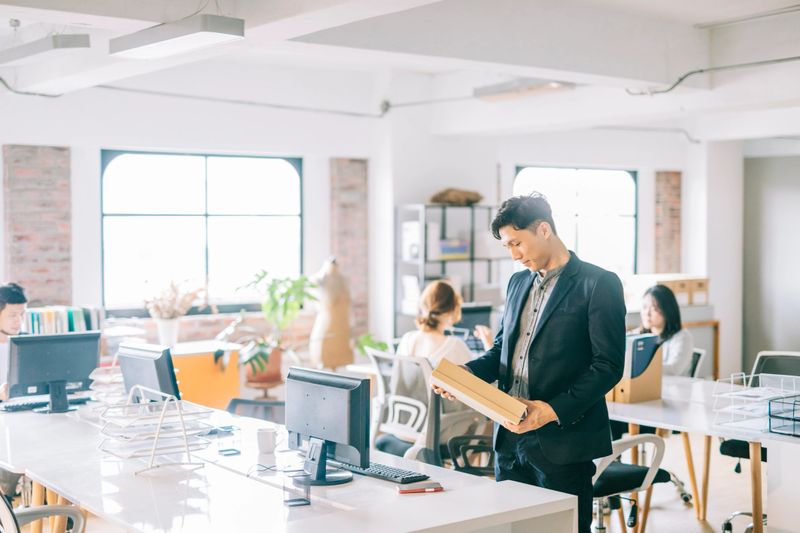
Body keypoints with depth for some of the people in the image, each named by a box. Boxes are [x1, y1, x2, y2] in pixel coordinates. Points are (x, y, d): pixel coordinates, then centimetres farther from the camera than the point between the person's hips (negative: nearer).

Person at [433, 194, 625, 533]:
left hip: (562, 441, -6)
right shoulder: (518, 282, 15)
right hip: (510, 439, 7)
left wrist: (554, 410, -21)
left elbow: (608, 365, -12)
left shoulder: (599, 284, -8)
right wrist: (468, 373, 1)